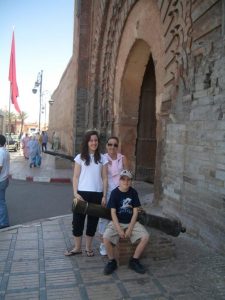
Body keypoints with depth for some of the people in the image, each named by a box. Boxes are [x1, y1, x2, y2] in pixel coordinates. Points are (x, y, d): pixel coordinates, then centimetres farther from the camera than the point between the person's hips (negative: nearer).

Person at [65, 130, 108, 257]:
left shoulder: (102, 158, 3)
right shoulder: (80, 157, 1)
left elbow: (104, 178, 4)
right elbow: (76, 177, 1)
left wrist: (104, 196, -1)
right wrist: (75, 193, -9)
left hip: (97, 194, 1)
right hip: (82, 193, 0)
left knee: (93, 221, 11)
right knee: (78, 220, 6)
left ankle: (89, 247, 28)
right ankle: (77, 247, 24)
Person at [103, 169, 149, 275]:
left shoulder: (133, 192, -2)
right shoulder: (114, 193, -8)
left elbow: (135, 212, -2)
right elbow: (113, 213, -10)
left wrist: (130, 229, -12)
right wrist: (119, 230, -18)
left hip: (132, 222, 2)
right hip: (117, 222, -2)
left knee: (146, 236, -20)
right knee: (106, 237, -27)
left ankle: (134, 261, 1)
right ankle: (112, 261, -1)